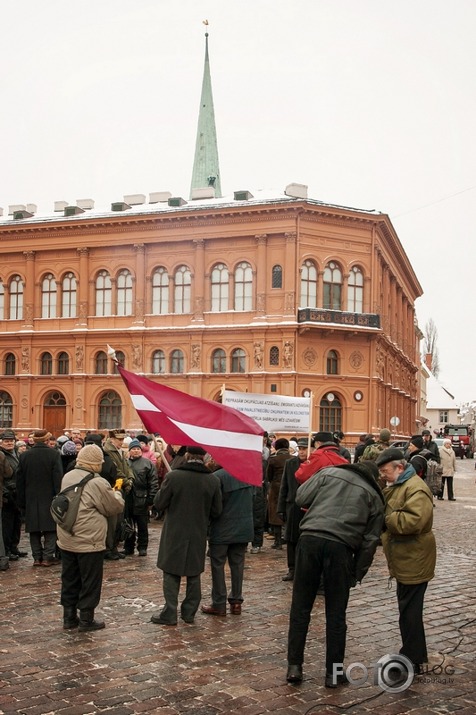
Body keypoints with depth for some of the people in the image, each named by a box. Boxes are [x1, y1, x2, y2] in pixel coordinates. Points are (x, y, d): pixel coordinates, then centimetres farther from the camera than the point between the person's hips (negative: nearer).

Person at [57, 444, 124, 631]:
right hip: (89, 542, -7)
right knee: (90, 581, 6)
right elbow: (114, 507, -9)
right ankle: (86, 619, 13)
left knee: (69, 579, 16)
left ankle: (69, 617, 24)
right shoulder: (98, 483, -19)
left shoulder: (67, 477, 4)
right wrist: (117, 494, 14)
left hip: (66, 540, 7)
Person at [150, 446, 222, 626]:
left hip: (174, 533, -3)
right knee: (194, 575, 15)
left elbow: (159, 504, -9)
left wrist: (162, 491, 10)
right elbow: (216, 511, 0)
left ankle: (169, 614, 11)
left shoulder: (173, 477, -17)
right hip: (199, 535, 3)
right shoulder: (213, 480, -8)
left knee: (171, 574, 8)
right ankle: (189, 613, 22)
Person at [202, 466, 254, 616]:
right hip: (244, 528, 5)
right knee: (237, 564, 14)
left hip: (222, 530, -5)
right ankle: (236, 601, 18)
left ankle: (219, 604, 9)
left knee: (218, 565, 5)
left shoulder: (217, 476, -18)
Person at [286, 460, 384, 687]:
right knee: (336, 613, 12)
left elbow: (300, 498, 8)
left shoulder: (328, 473, 15)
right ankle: (334, 673, 20)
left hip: (310, 539, 0)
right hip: (341, 547, 0)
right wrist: (356, 574, 17)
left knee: (300, 606, 11)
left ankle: (294, 666, 15)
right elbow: (369, 541, 11)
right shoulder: (374, 496, 16)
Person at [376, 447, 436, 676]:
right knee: (408, 609, 18)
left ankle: (412, 662, 8)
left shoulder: (416, 488, -19)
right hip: (405, 560, 10)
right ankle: (414, 655, 31)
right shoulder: (396, 487, 14)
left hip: (414, 561, -10)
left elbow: (413, 520, -33)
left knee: (409, 611, -2)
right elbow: (389, 513, 22)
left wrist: (384, 518, -22)